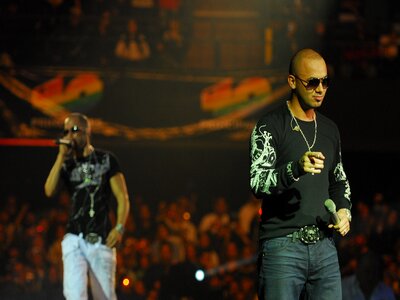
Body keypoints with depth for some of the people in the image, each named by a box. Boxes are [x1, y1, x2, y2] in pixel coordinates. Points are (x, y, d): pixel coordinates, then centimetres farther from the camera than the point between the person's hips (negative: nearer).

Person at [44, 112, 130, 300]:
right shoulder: (67, 165, 14)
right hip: (74, 239, 1)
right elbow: (49, 191, -3)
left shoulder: (106, 159, 6)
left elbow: (123, 198, 1)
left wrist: (119, 228, -14)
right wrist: (61, 156, -4)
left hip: (101, 240, -1)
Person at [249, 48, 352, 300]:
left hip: (324, 246, 6)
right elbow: (257, 183, -15)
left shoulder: (330, 129, 18)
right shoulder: (271, 126, -3)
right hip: (282, 246, -6)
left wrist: (344, 210, 8)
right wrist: (296, 168, -32)